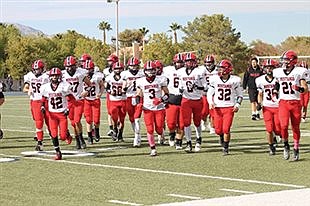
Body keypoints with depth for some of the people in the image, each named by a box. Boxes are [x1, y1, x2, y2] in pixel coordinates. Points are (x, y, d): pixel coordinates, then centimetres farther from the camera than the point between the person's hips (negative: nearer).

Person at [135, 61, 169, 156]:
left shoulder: (160, 80, -3)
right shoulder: (141, 81, 0)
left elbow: (167, 94, 4)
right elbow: (139, 94, 13)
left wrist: (162, 100, -15)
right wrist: (138, 102, -7)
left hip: (159, 108, -1)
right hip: (147, 109, 1)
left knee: (159, 129, -3)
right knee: (150, 130, -7)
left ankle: (161, 134, 36)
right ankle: (153, 149, 4)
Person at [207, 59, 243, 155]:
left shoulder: (235, 80, -4)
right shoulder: (214, 79, -1)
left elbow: (239, 95, 8)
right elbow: (209, 93, 10)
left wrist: (237, 104, -6)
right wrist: (211, 102, -6)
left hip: (229, 108, -2)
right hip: (218, 108, 2)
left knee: (226, 129, -9)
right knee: (218, 130, 2)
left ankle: (225, 148, 6)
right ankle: (222, 136, 38)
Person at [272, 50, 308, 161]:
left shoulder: (299, 72, -3)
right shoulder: (278, 72, 8)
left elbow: (305, 87, -5)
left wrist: (301, 89, -26)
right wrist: (275, 90, 7)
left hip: (295, 103, -1)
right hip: (283, 102, 2)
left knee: (295, 127, 6)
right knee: (284, 125, -16)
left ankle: (296, 149, 21)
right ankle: (286, 145, 8)